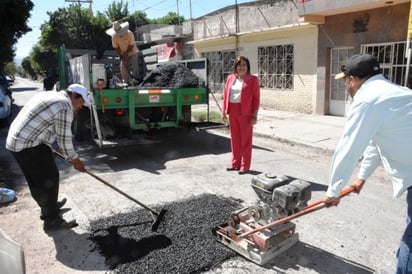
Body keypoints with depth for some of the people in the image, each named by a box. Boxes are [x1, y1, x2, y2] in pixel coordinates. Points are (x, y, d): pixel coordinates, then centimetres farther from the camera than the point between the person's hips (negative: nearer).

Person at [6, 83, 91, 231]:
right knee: (48, 179, -2)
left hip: (16, 141, 10)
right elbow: (64, 139, -11)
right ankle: (52, 220, 6)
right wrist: (75, 160, 1)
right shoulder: (65, 107, -14)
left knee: (37, 179, 22)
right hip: (29, 146, -10)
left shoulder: (50, 96, 16)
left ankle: (49, 206, 38)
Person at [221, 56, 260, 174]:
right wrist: (224, 111, 7)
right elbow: (226, 95, 11)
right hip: (232, 111, 5)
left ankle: (245, 165, 11)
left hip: (245, 113, -5)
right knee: (235, 138, 12)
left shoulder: (252, 79, -3)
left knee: (245, 139, 3)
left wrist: (254, 115, -12)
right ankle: (235, 163, 24)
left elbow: (256, 98, -6)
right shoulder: (230, 78, 11)